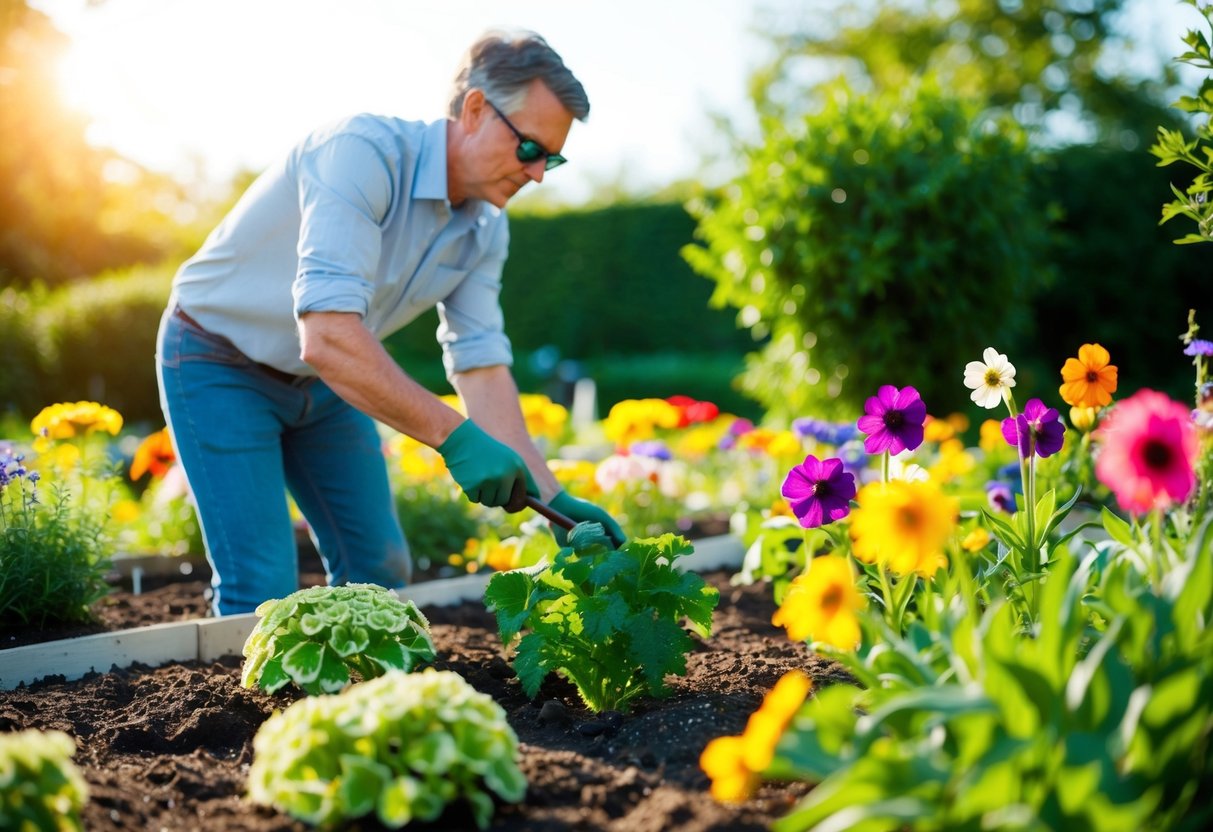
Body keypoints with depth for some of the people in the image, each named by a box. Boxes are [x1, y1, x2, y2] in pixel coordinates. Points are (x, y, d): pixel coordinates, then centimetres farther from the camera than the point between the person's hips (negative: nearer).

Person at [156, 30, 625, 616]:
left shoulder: (484, 230, -8)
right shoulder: (363, 152, -33)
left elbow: (482, 366, -7)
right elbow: (326, 337, -42)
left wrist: (548, 495, -17)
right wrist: (454, 437, -43)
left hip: (324, 382, 7)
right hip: (218, 364, -7)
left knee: (379, 568, 8)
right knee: (263, 589, -12)